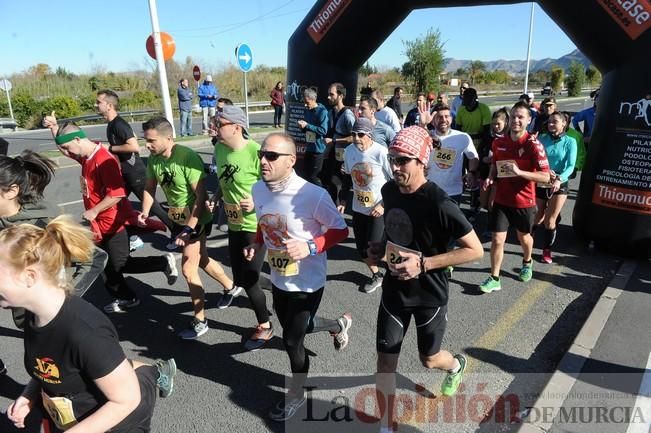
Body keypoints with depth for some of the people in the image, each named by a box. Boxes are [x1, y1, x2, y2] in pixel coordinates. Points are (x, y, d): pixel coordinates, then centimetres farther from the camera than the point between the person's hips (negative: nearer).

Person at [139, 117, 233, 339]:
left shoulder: (187, 157, -28)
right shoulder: (154, 159, -7)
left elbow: (201, 196, -27)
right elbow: (150, 187, 6)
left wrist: (190, 228, -29)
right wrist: (145, 212, -11)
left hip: (197, 220, -8)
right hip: (177, 219, 8)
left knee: (188, 269, -5)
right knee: (201, 259, 23)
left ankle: (200, 322, 12)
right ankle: (230, 286, 47)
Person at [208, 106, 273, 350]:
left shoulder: (256, 152, -22)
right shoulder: (219, 148, 0)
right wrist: (215, 198, 1)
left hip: (256, 226, -6)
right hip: (234, 223, 6)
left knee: (249, 280, 2)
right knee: (240, 273, 17)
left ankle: (265, 326, 24)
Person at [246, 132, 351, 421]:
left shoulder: (313, 194, -28)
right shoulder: (258, 189, -8)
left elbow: (340, 230, -16)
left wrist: (310, 247, -30)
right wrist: (256, 246, -6)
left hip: (307, 283, -7)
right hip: (278, 279, 7)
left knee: (292, 340, 6)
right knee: (293, 329, 26)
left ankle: (296, 394, 37)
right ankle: (339, 325, 56)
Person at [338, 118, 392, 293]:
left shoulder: (381, 152, -19)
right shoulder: (349, 151, -1)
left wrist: (384, 205, -16)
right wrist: (343, 201, 10)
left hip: (379, 210, -5)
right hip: (358, 208, 6)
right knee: (361, 248, 10)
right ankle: (376, 275, 36)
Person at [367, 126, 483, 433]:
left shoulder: (439, 204, -26)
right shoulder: (389, 190, -6)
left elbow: (475, 250, -21)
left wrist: (423, 263, -28)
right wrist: (381, 248, -4)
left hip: (429, 295, -4)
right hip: (394, 290, 5)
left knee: (428, 359, 19)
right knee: (385, 360, 6)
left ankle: (456, 365, 55)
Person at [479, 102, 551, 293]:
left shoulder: (533, 144, -15)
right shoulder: (499, 142, -2)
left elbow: (545, 177, -20)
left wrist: (519, 172, -31)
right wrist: (490, 178, -4)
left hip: (524, 202, -2)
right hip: (501, 200, 2)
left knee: (524, 236, 20)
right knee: (497, 239, -2)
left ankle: (527, 262, 50)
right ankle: (494, 278, 10)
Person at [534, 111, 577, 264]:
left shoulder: (570, 142, -7)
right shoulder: (542, 139, -4)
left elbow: (571, 166, -13)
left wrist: (559, 179, -30)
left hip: (560, 185, -1)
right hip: (540, 183, 1)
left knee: (550, 220, 2)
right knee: (538, 218, 11)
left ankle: (547, 250, 21)